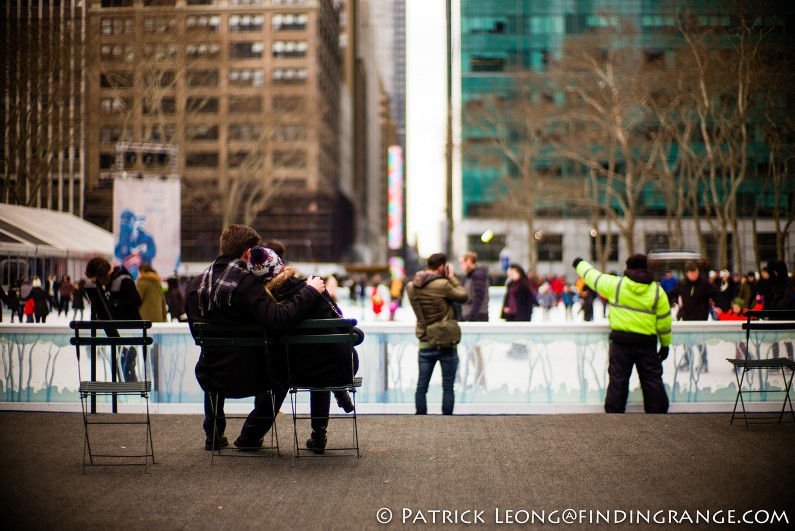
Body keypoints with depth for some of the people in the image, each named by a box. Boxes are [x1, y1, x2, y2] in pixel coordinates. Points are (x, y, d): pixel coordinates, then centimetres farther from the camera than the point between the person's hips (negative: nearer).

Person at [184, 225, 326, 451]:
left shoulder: (194, 285, -1)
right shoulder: (246, 282, -20)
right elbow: (278, 319, -33)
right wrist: (310, 292, -22)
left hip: (210, 378, 5)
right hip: (246, 377, -5)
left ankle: (213, 436, 46)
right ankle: (250, 436, 32)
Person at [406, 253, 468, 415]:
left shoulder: (411, 287, 1)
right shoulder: (442, 285, -17)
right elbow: (464, 296, -7)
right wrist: (452, 277, 2)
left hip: (425, 343, 5)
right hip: (446, 344, -5)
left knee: (422, 386, 7)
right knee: (448, 387, 4)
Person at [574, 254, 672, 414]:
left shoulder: (616, 285, -4)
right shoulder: (657, 291, -1)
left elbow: (593, 276, 9)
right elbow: (664, 320, 3)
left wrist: (580, 264, 29)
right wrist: (665, 344, 13)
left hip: (621, 339, -1)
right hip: (647, 342, 1)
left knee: (618, 378, 5)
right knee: (652, 380, 6)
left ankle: (614, 413, 6)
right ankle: (659, 413, 7)